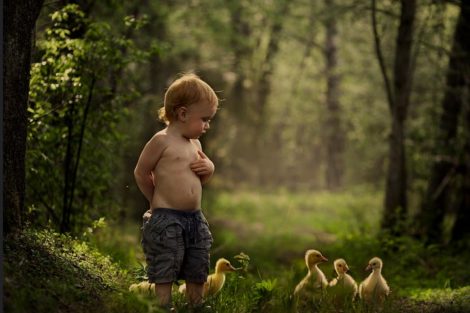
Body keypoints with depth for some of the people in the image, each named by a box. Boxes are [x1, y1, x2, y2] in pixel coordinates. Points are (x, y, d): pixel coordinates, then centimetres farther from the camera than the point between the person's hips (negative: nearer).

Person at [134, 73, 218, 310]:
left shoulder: (195, 144, 13)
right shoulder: (162, 140, -11)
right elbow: (141, 172, -6)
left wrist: (209, 168, 2)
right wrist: (158, 200, 3)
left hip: (196, 219, 8)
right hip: (166, 220, -8)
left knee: (197, 274, 13)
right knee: (165, 274, -5)